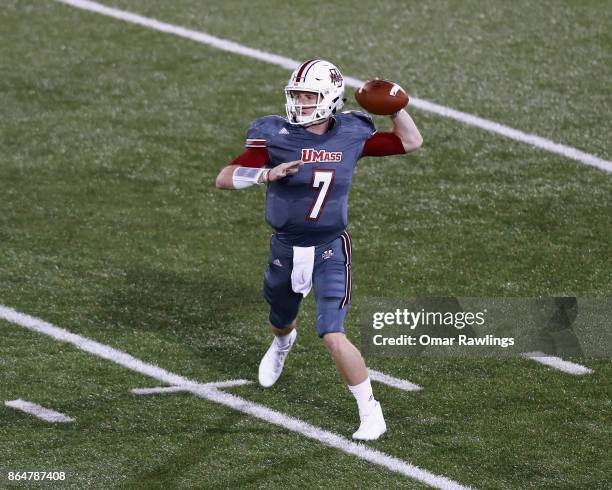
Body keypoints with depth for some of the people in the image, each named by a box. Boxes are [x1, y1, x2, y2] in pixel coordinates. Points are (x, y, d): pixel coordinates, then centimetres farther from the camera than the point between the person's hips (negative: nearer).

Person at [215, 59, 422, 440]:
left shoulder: (351, 134, -7)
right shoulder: (276, 136, -13)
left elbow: (411, 142, 6)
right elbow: (224, 179, -19)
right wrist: (268, 174, -36)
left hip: (330, 250, -2)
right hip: (286, 248, 2)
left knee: (333, 336, -17)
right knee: (281, 322, 27)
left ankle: (371, 413, -3)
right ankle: (283, 341, 67)